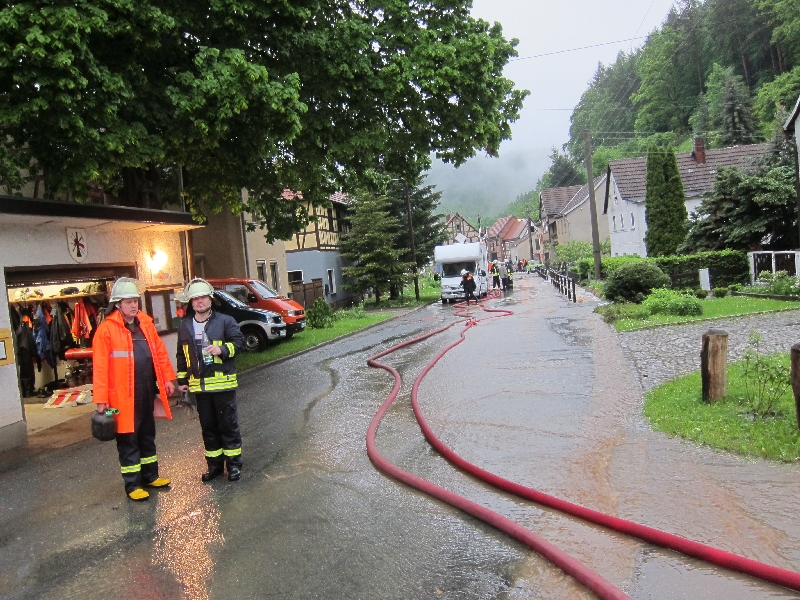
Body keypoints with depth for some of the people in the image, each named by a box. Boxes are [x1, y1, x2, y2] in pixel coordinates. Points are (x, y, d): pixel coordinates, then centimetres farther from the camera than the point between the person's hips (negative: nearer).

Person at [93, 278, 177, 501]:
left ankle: (150, 475, 32)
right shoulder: (107, 329, -13)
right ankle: (132, 484, 17)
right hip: (124, 395, -6)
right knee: (128, 440, 5)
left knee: (148, 435, 18)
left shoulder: (146, 323, 5)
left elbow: (160, 353, 11)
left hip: (147, 392, 6)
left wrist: (167, 379, 7)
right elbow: (100, 367, -15)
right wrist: (101, 399, -16)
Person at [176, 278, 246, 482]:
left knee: (228, 424, 3)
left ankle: (234, 464, 14)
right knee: (208, 426, 13)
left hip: (223, 382, -4)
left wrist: (222, 349, -23)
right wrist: (182, 379, 15)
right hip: (199, 385, 4)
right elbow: (182, 355, 15)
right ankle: (214, 464, 24)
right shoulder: (185, 326, 9)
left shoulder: (225, 321, -4)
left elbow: (239, 342, -7)